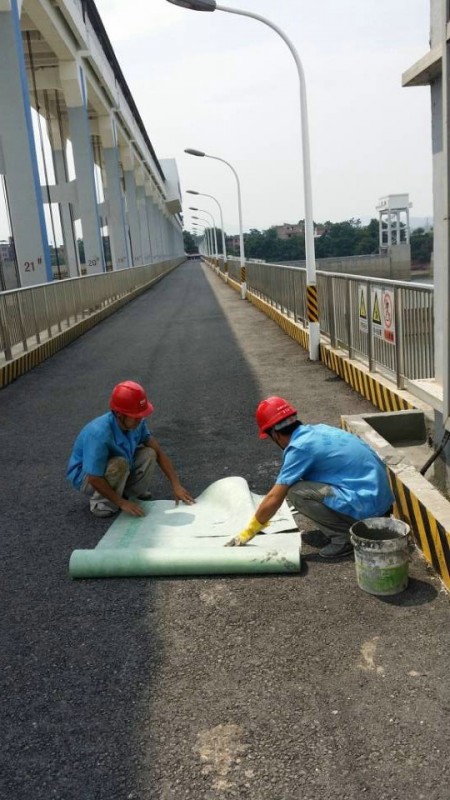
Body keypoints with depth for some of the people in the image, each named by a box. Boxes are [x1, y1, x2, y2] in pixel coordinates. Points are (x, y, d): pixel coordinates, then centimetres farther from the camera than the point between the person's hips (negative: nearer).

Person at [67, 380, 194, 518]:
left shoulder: (136, 423, -17)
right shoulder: (99, 434, -37)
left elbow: (158, 452, -8)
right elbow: (94, 479, -32)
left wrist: (176, 485, -13)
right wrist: (122, 503, -25)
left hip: (114, 471, 6)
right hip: (85, 475, -6)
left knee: (149, 454, -16)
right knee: (119, 464, -34)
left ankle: (129, 491, 5)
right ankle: (102, 501, -10)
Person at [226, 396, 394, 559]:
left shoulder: (299, 447, -14)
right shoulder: (317, 430, 12)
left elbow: (274, 499, -10)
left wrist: (248, 532, 3)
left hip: (367, 503, -9)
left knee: (296, 492, -12)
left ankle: (344, 537, -3)